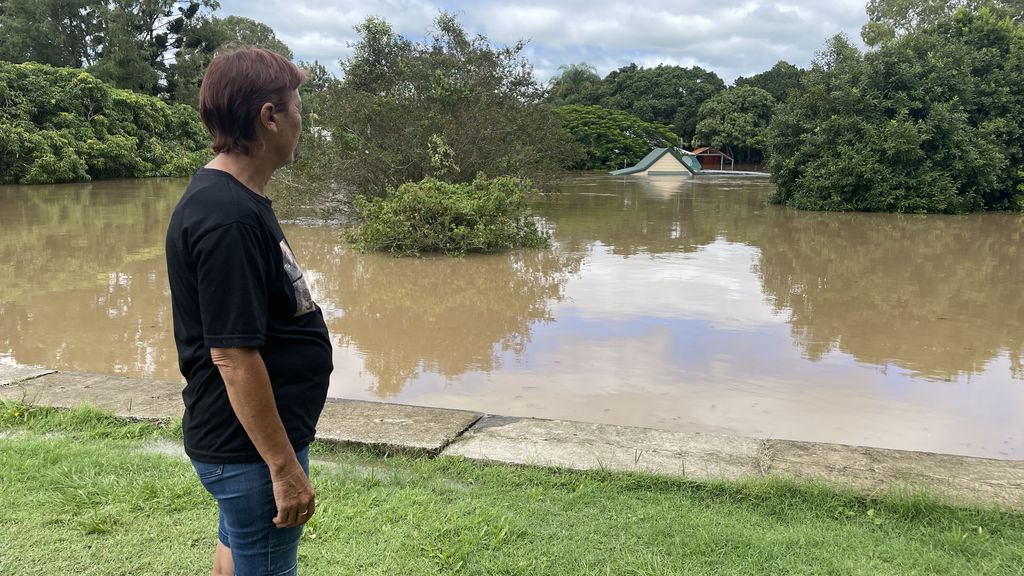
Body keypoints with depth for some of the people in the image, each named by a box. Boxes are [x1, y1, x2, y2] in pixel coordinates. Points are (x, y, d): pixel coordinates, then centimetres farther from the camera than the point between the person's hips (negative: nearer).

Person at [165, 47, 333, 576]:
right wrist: (284, 466, -22)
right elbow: (232, 355, -27)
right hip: (253, 446, -10)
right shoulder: (228, 219, -26)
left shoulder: (231, 199, 6)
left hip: (240, 439, 10)